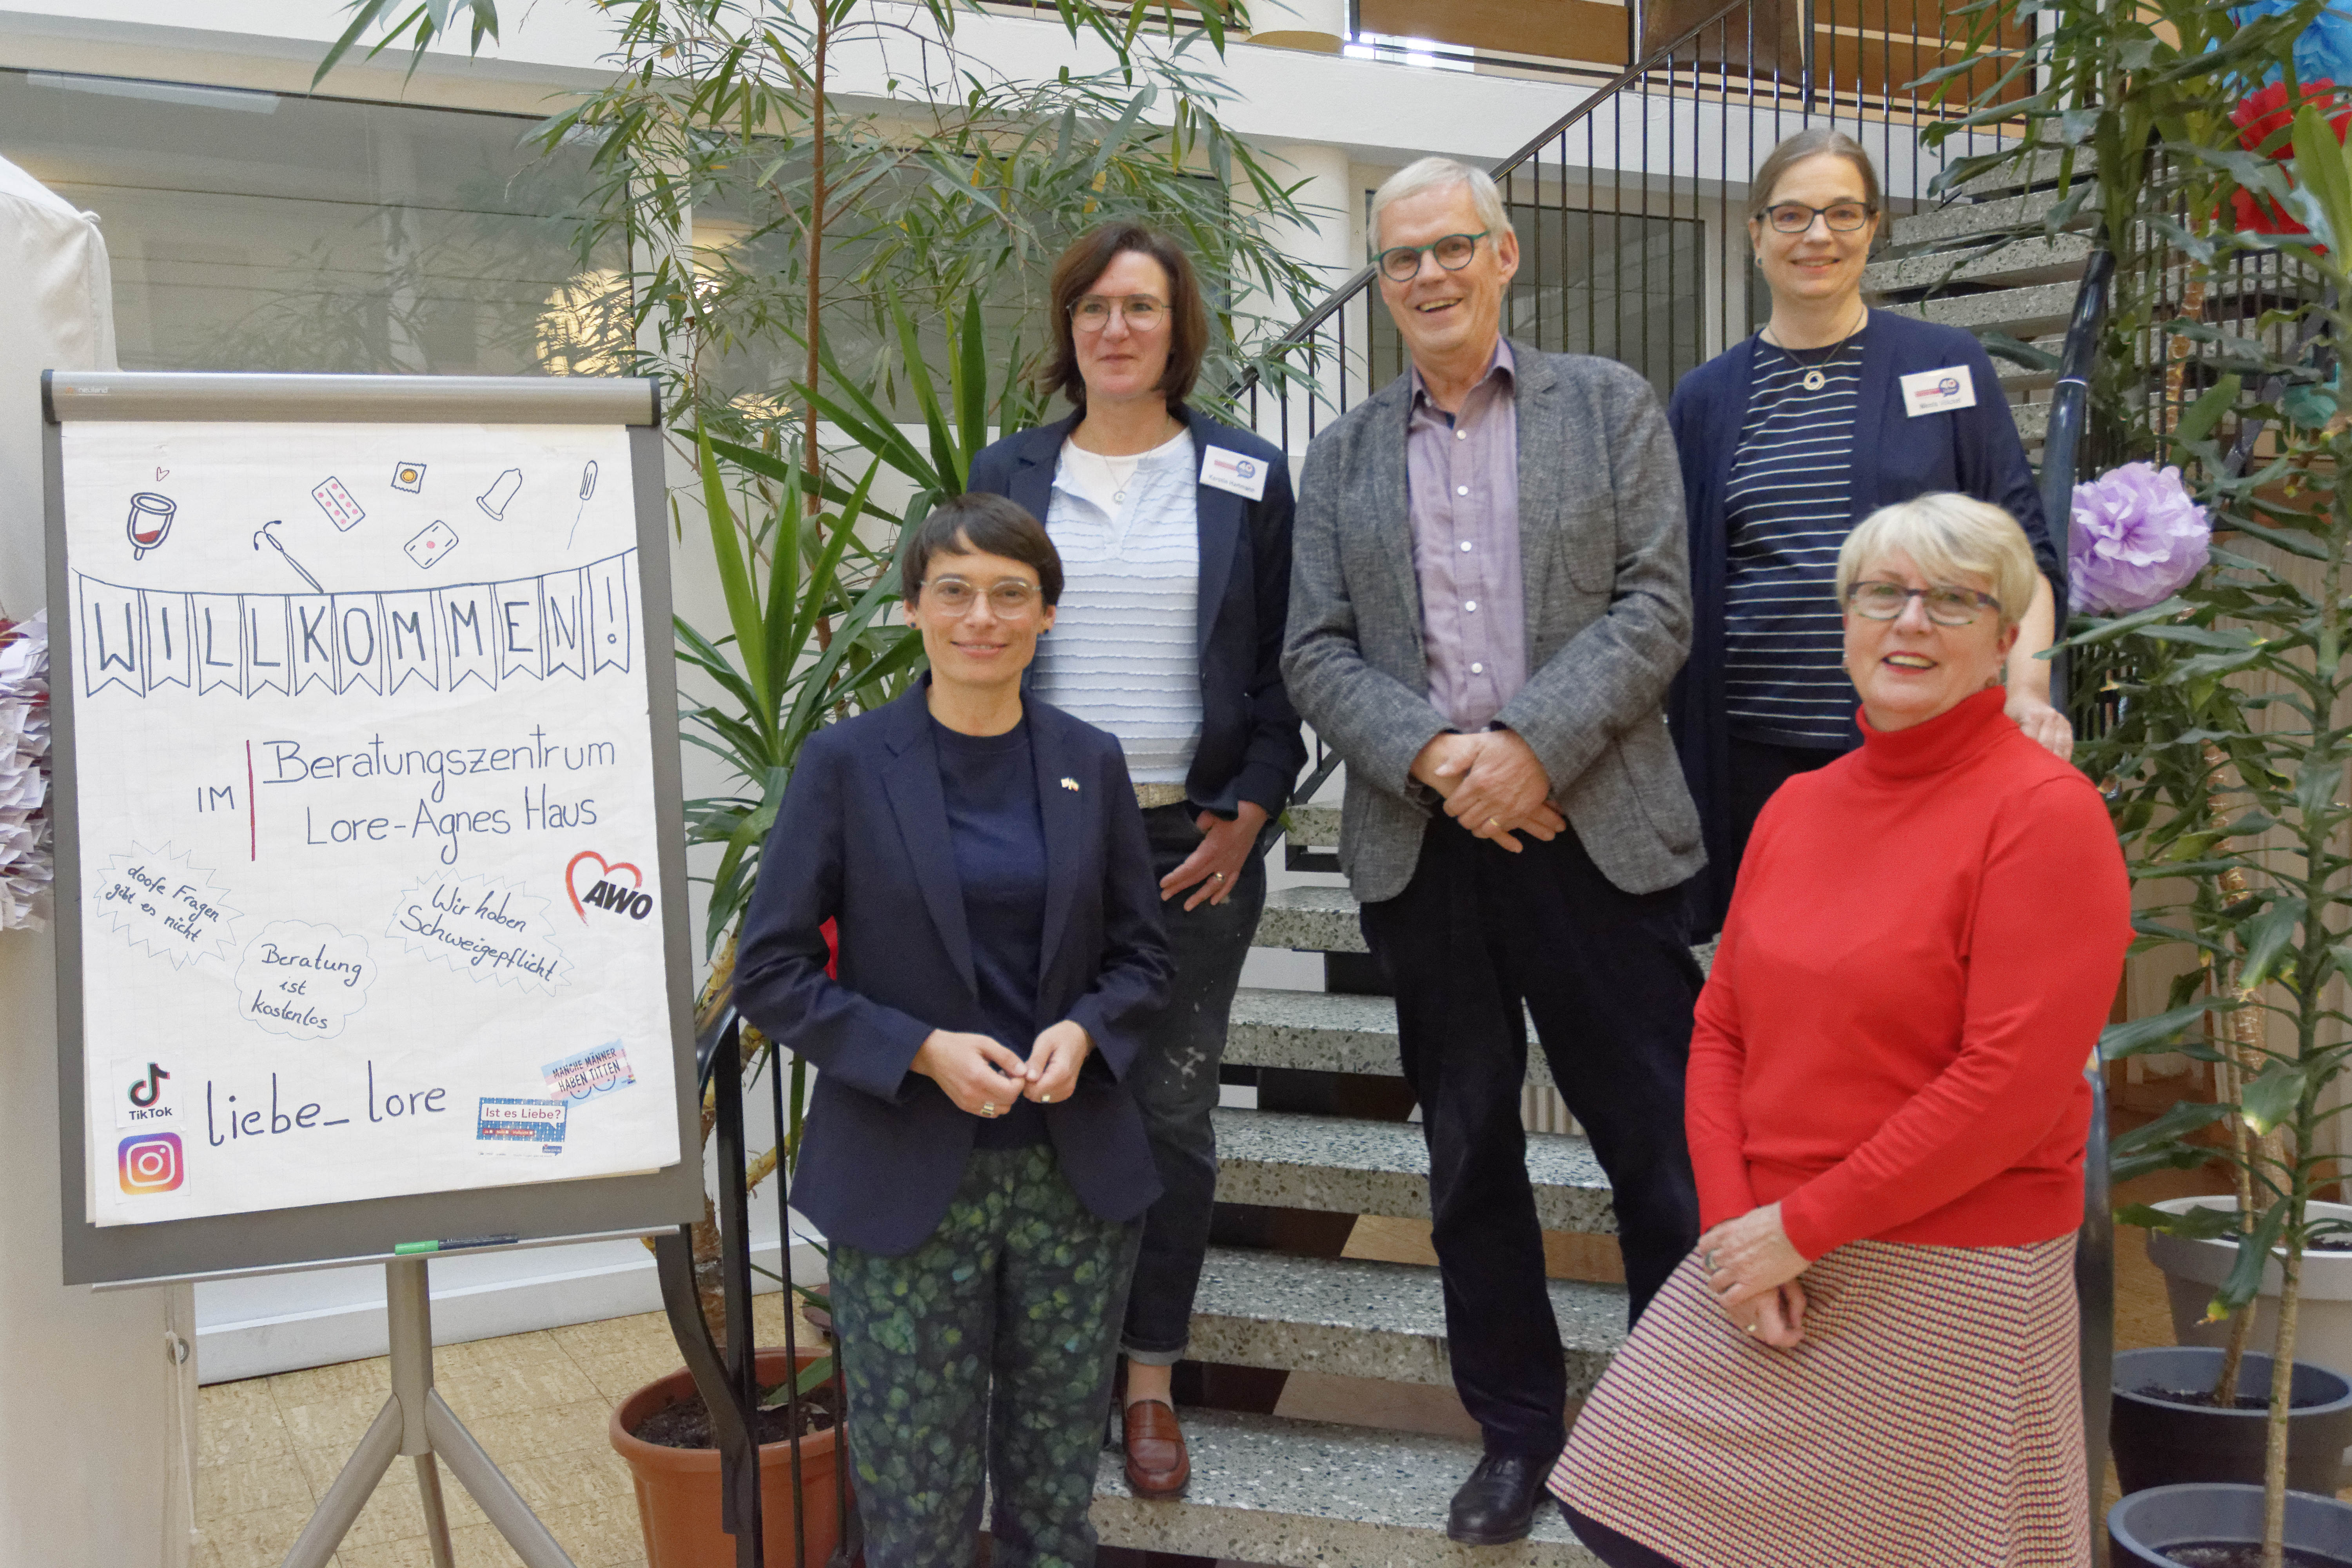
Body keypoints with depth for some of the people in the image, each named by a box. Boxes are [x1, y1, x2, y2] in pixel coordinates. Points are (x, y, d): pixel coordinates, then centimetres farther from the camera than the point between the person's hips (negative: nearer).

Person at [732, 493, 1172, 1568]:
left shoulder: (1089, 763, 4)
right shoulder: (845, 764, -4)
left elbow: (1142, 954, 10)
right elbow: (769, 975, -5)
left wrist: (1084, 1030, -11)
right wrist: (920, 1050, -17)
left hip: (1074, 1180, 3)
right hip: (904, 1185, -2)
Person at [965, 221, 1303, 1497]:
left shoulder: (1245, 478, 5)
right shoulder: (1008, 473, 8)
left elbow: (1283, 664, 5)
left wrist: (1249, 809, -5)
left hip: (1196, 839, 0)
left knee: (1172, 1107, 4)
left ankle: (1151, 1380, 17)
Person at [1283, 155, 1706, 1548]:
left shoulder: (1610, 406, 7)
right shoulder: (1345, 454, 13)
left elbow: (1654, 610, -3)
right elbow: (1317, 653, 5)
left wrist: (1532, 745, -14)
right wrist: (1432, 754, -11)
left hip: (1591, 832, -2)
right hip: (1421, 847, 3)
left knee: (1660, 1146, 2)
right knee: (1469, 1155, 12)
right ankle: (1517, 1427, 27)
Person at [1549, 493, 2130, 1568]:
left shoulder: (2046, 813, -12)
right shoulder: (1799, 805, 9)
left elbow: (2010, 1085, -19)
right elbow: (1721, 1027, 9)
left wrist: (1803, 1227, -15)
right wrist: (1732, 1222, -6)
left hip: (1949, 1281, -6)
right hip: (1768, 1251, 6)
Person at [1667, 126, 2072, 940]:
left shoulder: (1948, 365, 6)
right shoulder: (1707, 397, 10)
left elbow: (2018, 545, 4)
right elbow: (1675, 584, 13)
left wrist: (2026, 691, -11)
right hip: (1757, 753, 1)